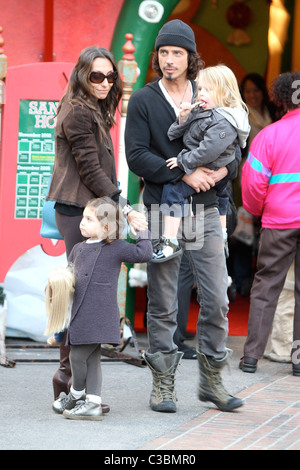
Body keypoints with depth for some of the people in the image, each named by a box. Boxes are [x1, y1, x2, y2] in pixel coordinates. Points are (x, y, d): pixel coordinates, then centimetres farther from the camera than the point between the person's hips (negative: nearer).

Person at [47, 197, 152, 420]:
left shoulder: (116, 249, -4)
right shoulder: (79, 249, 14)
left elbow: (144, 254, -7)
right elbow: (68, 274, 23)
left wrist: (143, 232, -4)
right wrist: (56, 290, 7)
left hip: (99, 315, -7)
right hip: (81, 313, 7)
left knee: (79, 356, -5)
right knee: (92, 359, 9)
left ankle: (76, 395, 18)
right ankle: (93, 403, 12)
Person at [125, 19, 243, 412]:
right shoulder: (142, 101, 1)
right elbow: (136, 156, -9)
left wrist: (222, 169, -10)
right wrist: (184, 173, -16)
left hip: (205, 211, 3)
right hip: (162, 212, -3)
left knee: (217, 300, 1)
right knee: (162, 304, 2)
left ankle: (212, 379, 15)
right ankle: (163, 384, 11)